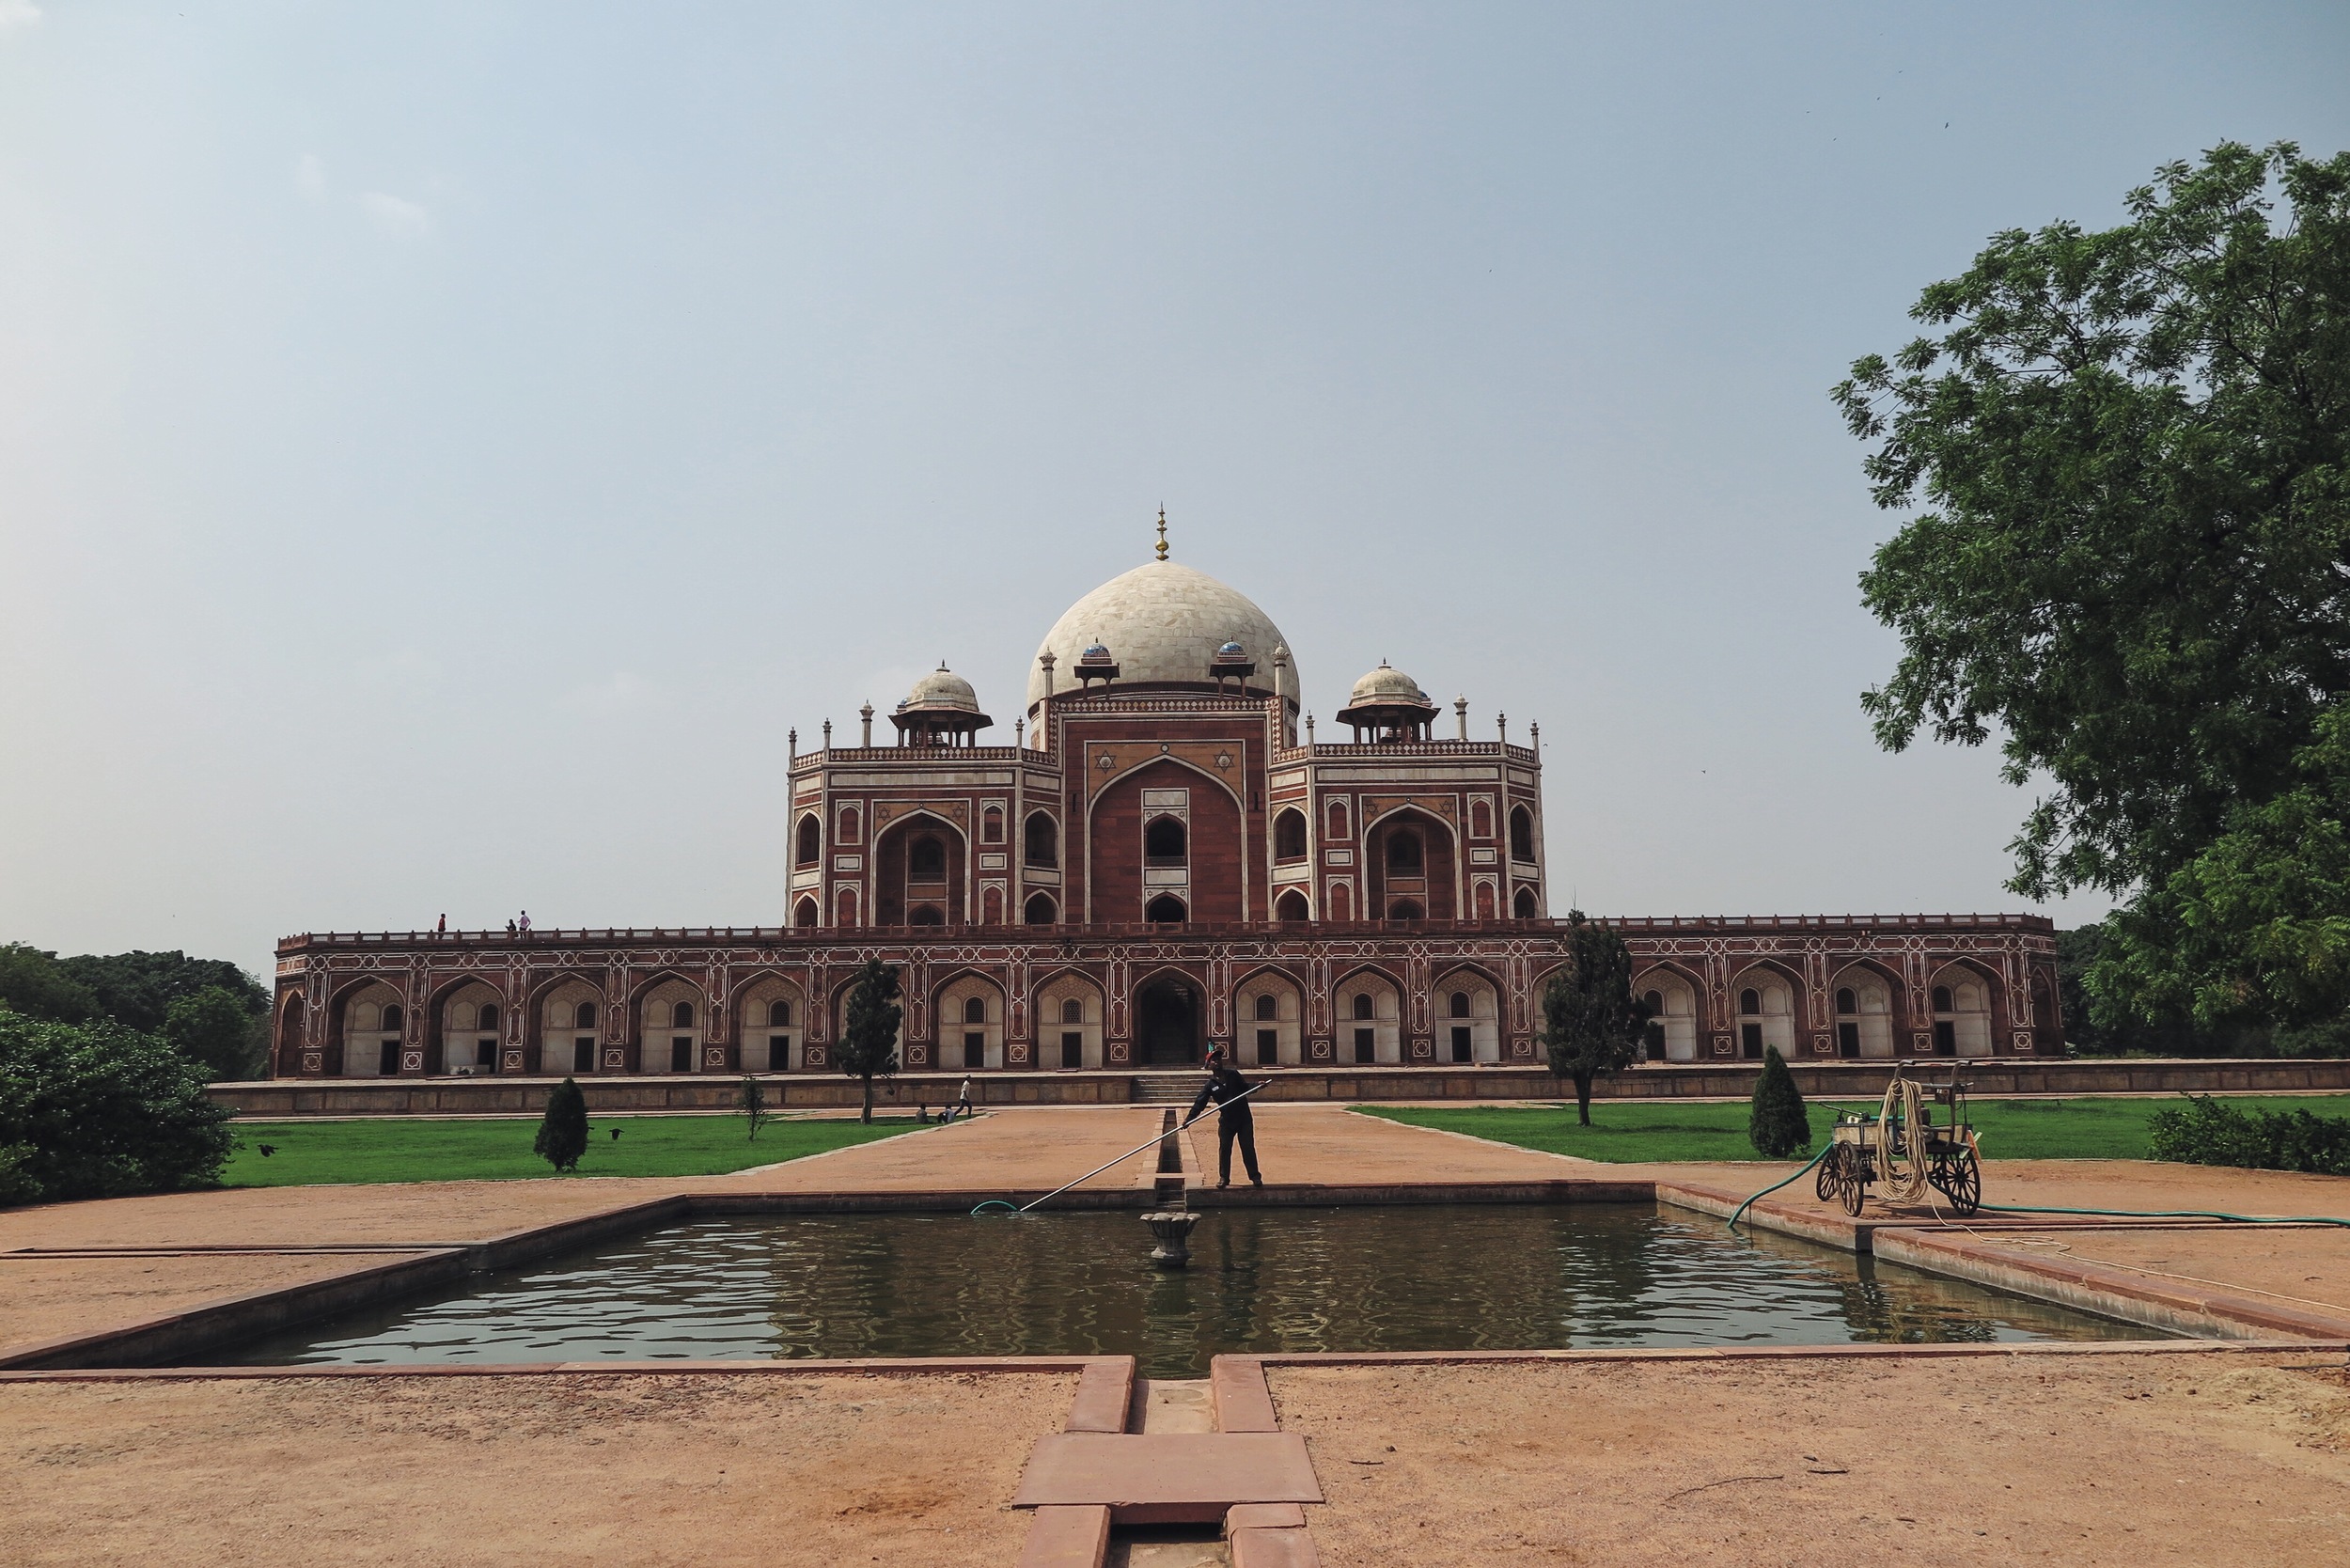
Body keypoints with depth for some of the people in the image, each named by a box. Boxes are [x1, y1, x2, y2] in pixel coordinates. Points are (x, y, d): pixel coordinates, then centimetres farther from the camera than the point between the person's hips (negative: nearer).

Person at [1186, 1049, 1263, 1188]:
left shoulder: (1233, 1075, 3)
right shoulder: (1210, 1085, -2)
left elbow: (1245, 1087, 12)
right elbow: (1199, 1103, -8)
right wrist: (1189, 1119, -18)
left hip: (1244, 1118, 0)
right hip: (1226, 1120, 0)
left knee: (1248, 1148, 1)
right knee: (1224, 1150, 1)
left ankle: (1255, 1177, 9)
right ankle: (1224, 1178, 13)